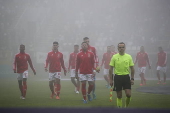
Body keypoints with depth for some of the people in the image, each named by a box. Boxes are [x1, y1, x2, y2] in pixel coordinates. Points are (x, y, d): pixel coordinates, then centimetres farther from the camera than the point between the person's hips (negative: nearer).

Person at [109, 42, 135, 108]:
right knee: (119, 96, 3)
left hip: (126, 77, 1)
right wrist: (110, 79, -3)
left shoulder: (129, 57, 3)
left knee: (128, 94, -7)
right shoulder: (114, 57, -1)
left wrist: (132, 79, 1)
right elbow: (111, 69, 1)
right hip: (117, 77, -1)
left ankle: (126, 106, 16)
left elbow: (132, 68, 7)